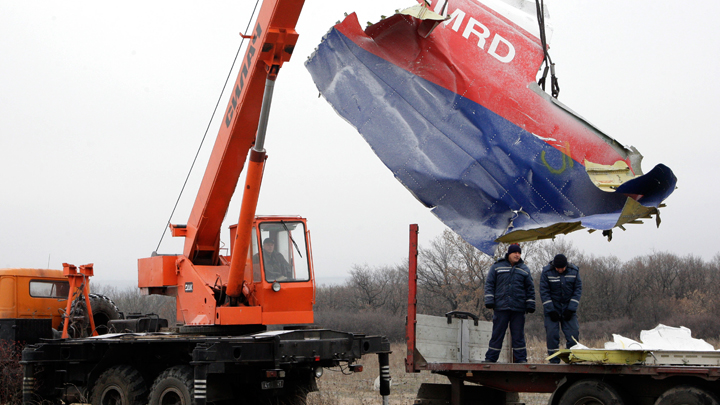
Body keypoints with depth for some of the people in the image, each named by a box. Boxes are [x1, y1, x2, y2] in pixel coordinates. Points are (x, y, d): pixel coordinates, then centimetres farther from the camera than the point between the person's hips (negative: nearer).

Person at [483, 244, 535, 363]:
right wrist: (489, 301, -4)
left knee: (518, 334, 3)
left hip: (518, 308, 1)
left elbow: (530, 289, 15)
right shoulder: (497, 267, 8)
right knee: (497, 334, 1)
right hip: (501, 307, -1)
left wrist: (530, 305, 7)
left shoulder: (524, 270, 13)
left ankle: (520, 358, 8)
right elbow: (489, 284, 6)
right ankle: (490, 358, 6)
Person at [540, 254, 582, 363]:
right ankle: (554, 361, -1)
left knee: (573, 333, -6)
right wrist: (551, 310, -14)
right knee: (552, 334, -7)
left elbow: (578, 290, -2)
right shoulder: (546, 272, -10)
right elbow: (544, 292, -8)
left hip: (569, 309, 2)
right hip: (552, 308, -2)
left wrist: (571, 309, -9)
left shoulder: (574, 271, -4)